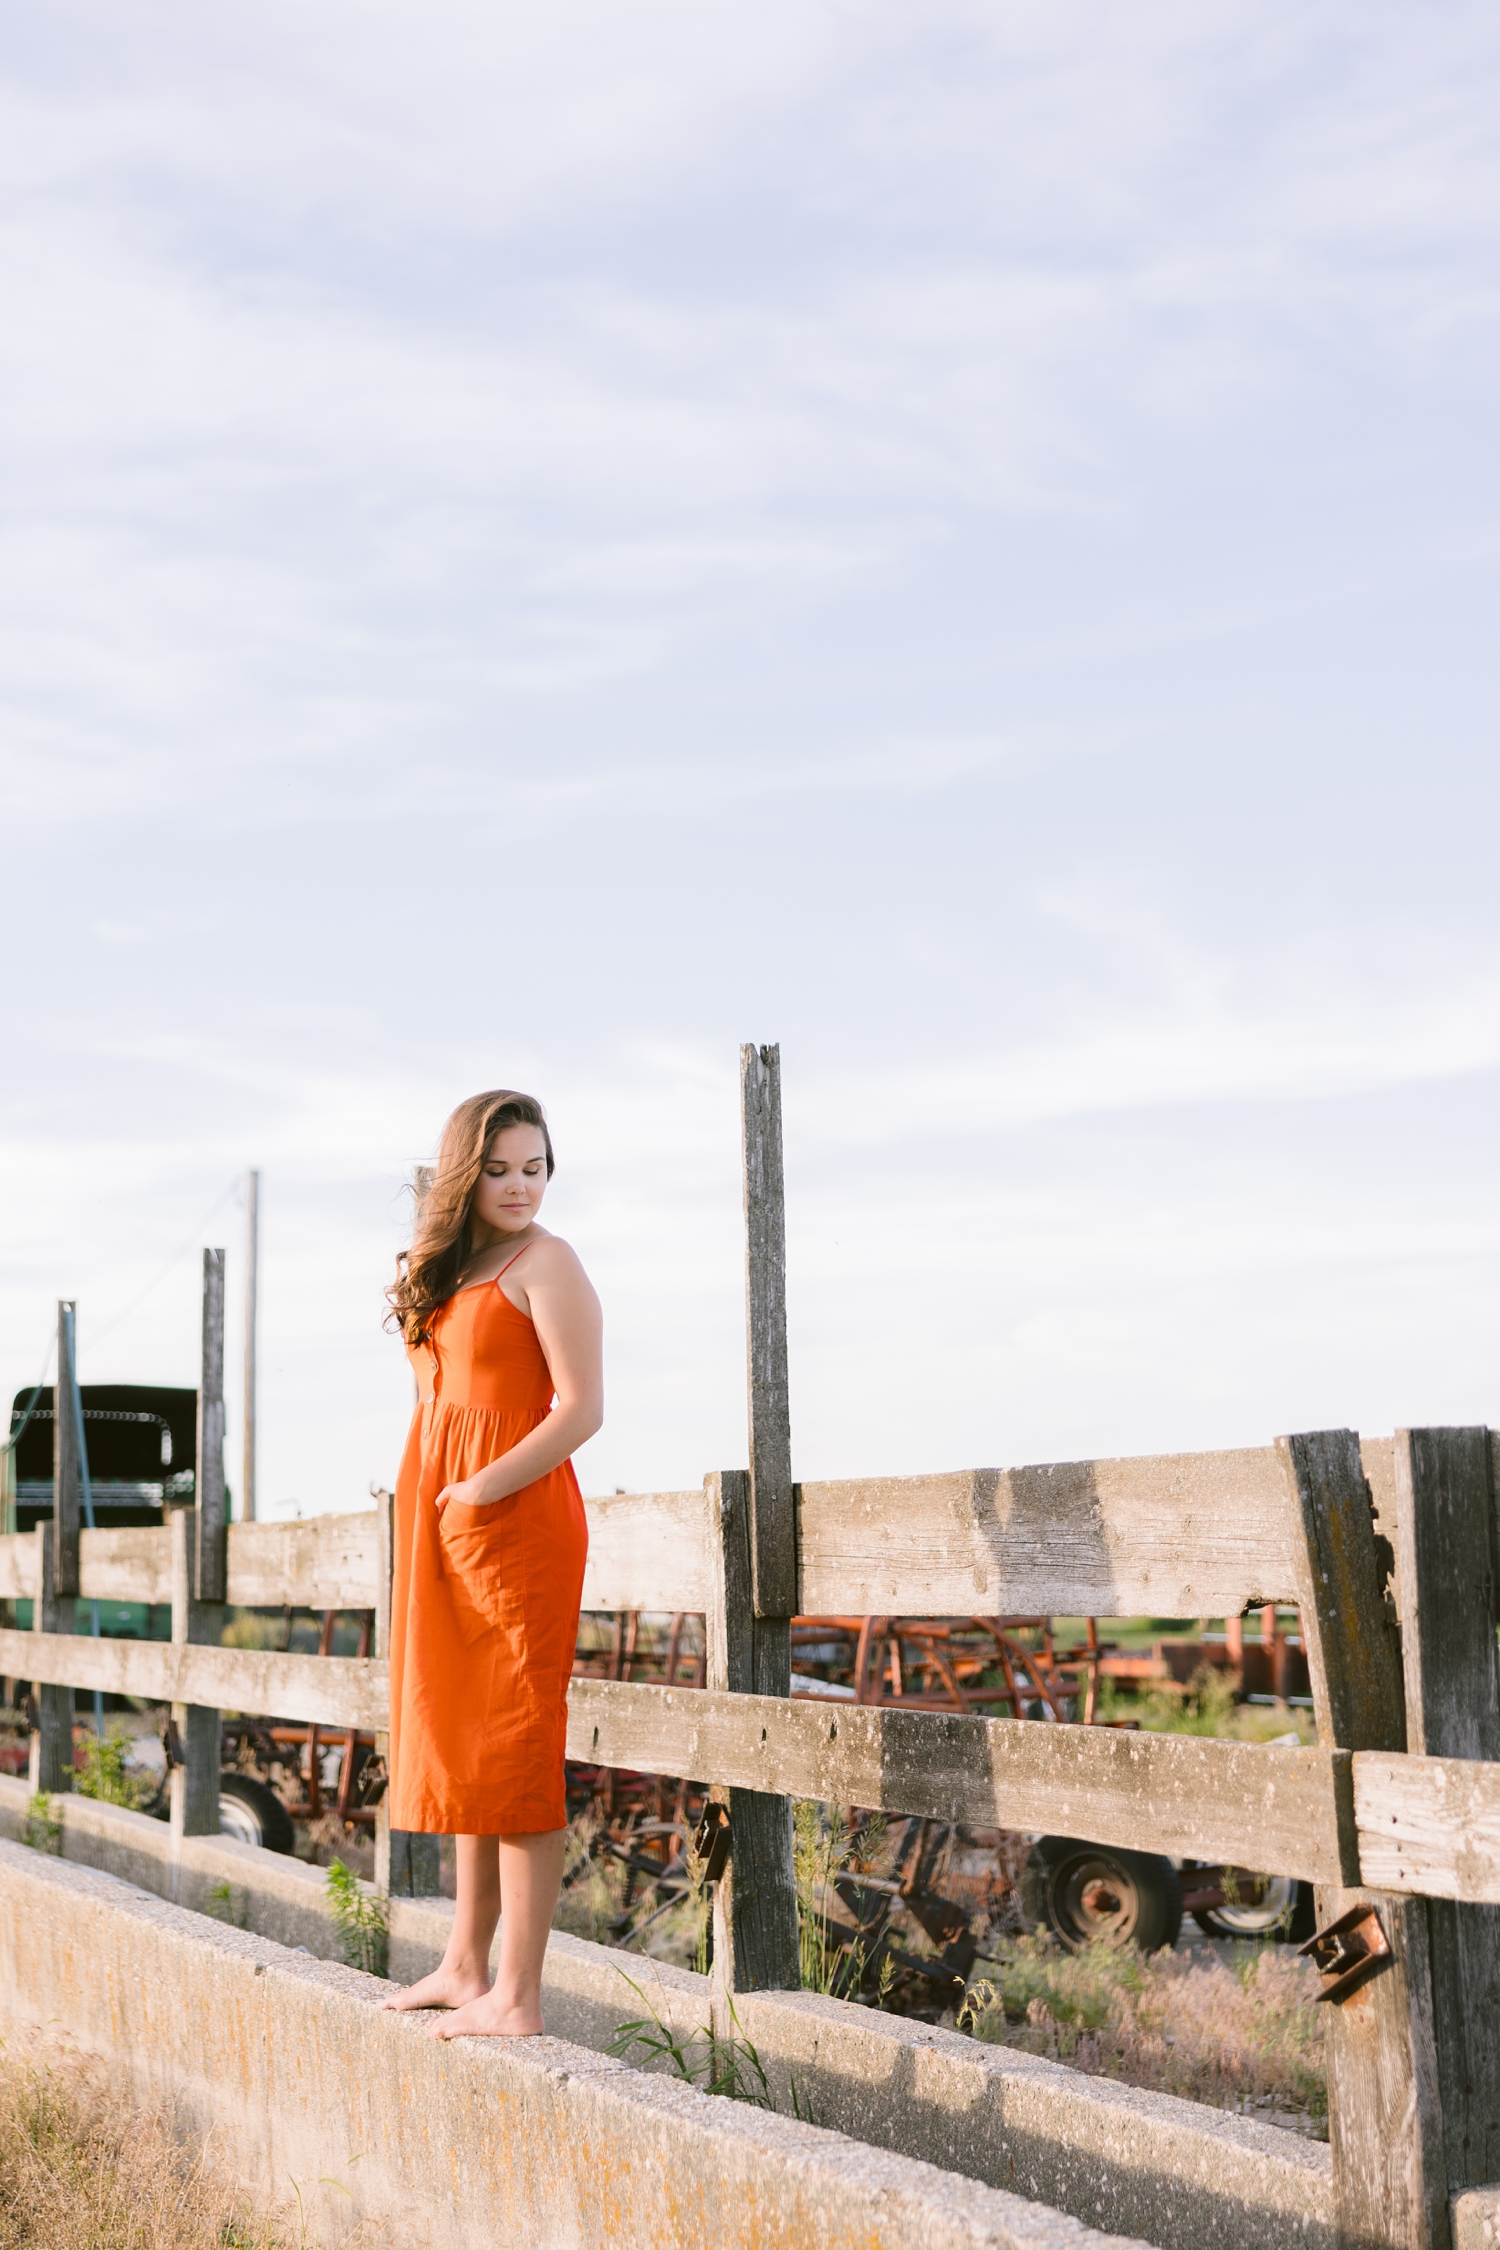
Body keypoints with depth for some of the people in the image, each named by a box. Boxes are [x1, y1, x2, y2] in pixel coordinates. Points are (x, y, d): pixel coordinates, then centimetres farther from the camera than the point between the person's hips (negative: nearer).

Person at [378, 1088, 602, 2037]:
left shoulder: (545, 1262, -7)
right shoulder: (450, 1269, 16)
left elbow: (583, 1408, -15)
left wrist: (483, 1490, -14)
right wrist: (430, 1512, 8)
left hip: (516, 1518, -8)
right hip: (442, 1523, 8)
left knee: (513, 1746, -6)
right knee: (461, 1742, 13)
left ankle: (518, 1995, -1)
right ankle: (467, 1965, 23)